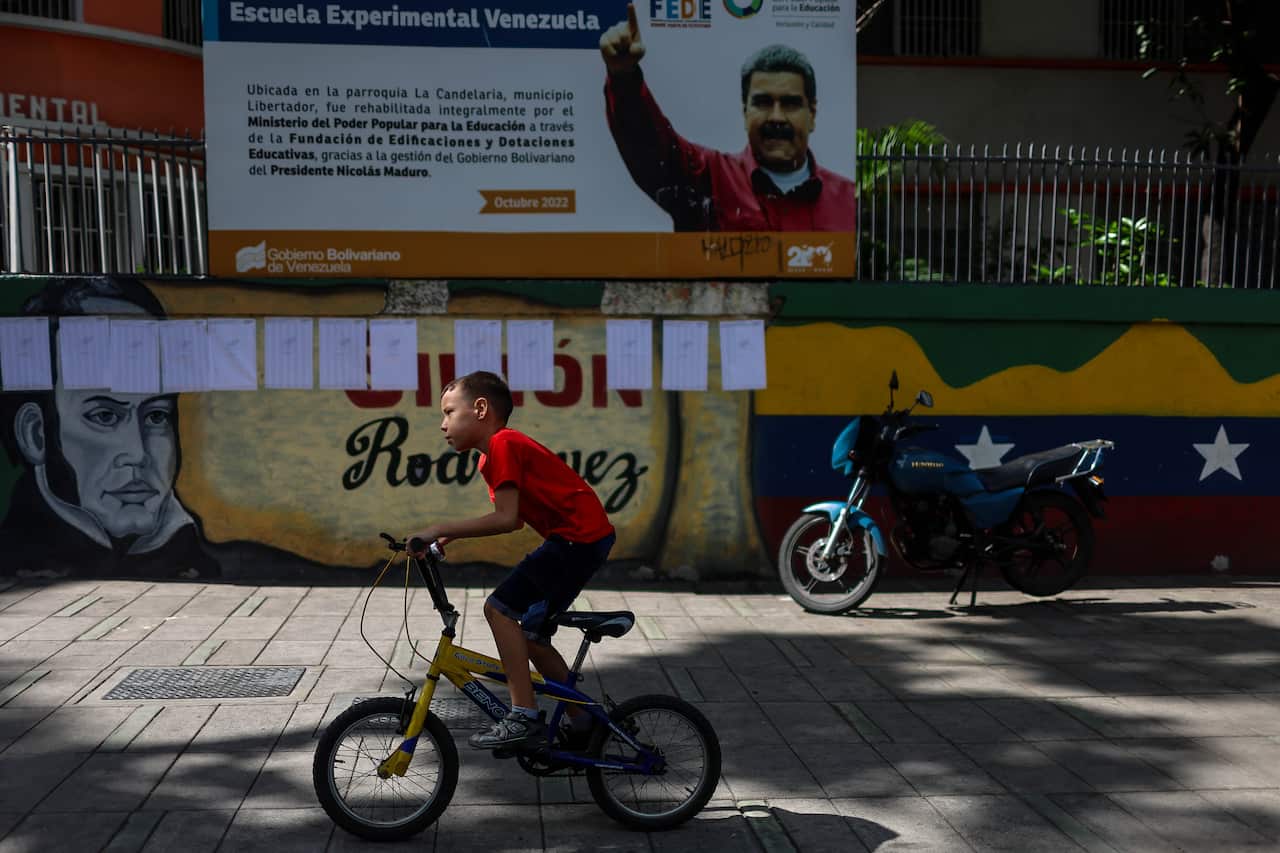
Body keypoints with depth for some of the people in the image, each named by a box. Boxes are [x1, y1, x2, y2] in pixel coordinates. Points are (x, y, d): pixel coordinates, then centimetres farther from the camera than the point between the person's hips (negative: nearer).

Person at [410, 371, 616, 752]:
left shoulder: (502, 444, -14)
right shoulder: (492, 455, 17)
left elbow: (506, 519, -23)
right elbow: (513, 519, 16)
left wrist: (441, 529, -17)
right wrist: (452, 536, 8)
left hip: (579, 535, -11)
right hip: (585, 536, 11)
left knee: (500, 608, -14)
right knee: (532, 636, 14)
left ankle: (525, 718, -11)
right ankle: (582, 723, 25)